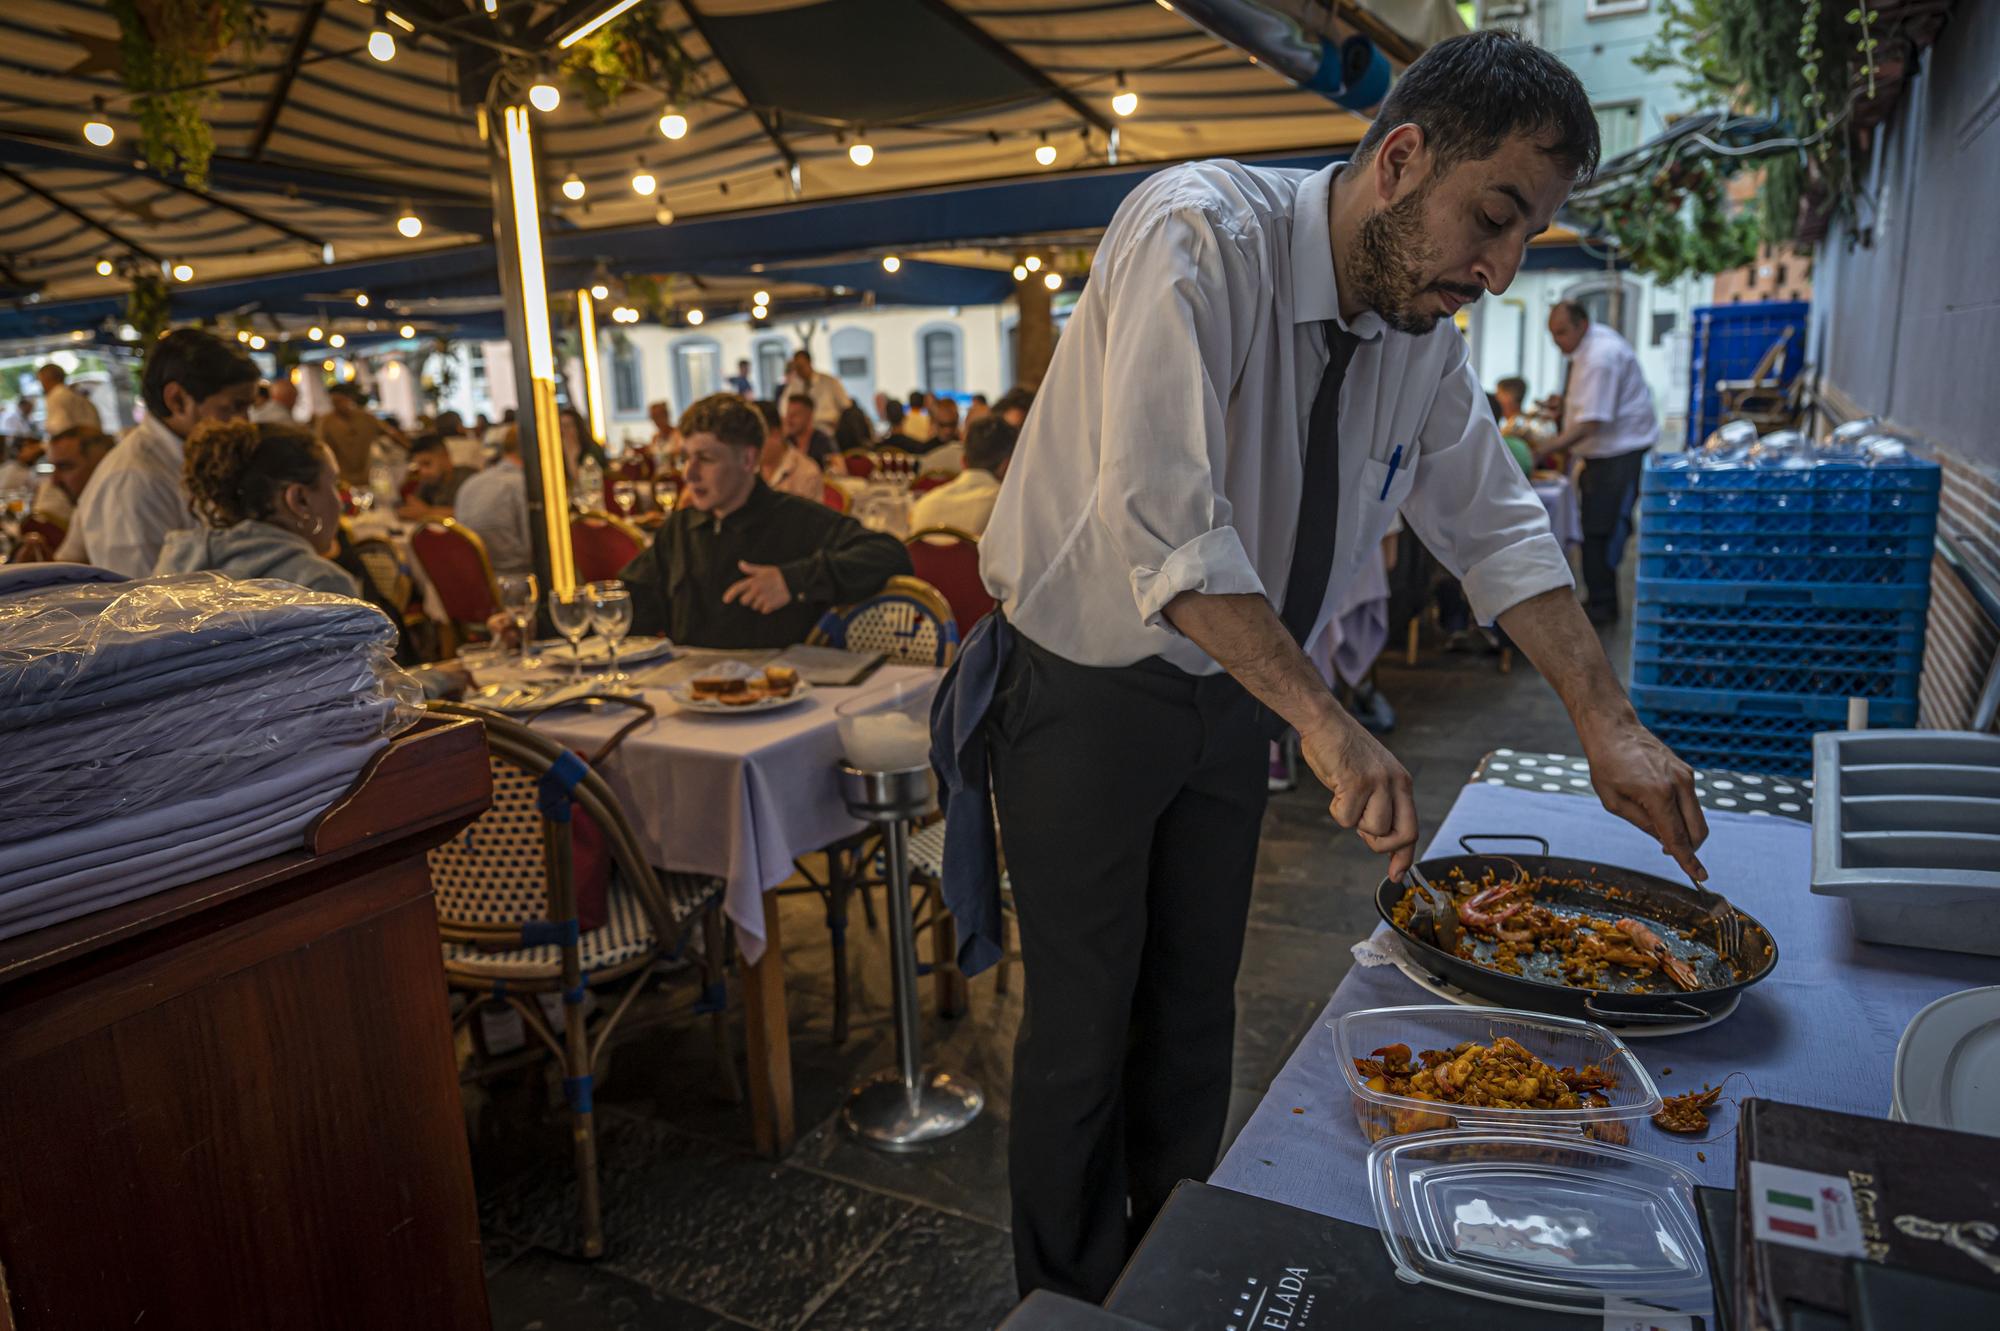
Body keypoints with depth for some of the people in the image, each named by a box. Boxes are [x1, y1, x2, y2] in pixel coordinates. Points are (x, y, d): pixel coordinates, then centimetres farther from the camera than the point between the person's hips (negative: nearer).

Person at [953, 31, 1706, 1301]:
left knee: (1195, 1010, 17)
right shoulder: (1201, 235, -23)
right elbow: (1158, 521, -34)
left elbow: (1498, 526, 5)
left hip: (1229, 696, 7)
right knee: (1086, 1023, 6)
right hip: (1085, 694, -6)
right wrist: (1326, 721, -35)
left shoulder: (1425, 328, -1)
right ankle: (1074, 1297, 31)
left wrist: (1610, 723, -3)